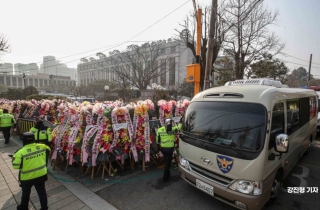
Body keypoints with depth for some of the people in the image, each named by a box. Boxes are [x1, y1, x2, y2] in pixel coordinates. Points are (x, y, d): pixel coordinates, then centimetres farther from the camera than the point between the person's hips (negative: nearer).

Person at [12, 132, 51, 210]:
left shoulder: (21, 152, -22)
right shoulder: (42, 147, -10)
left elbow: (16, 165, -17)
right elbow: (48, 150, 10)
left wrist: (14, 157, -1)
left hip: (27, 177, -2)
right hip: (41, 175, 3)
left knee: (26, 193, 24)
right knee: (42, 191, 18)